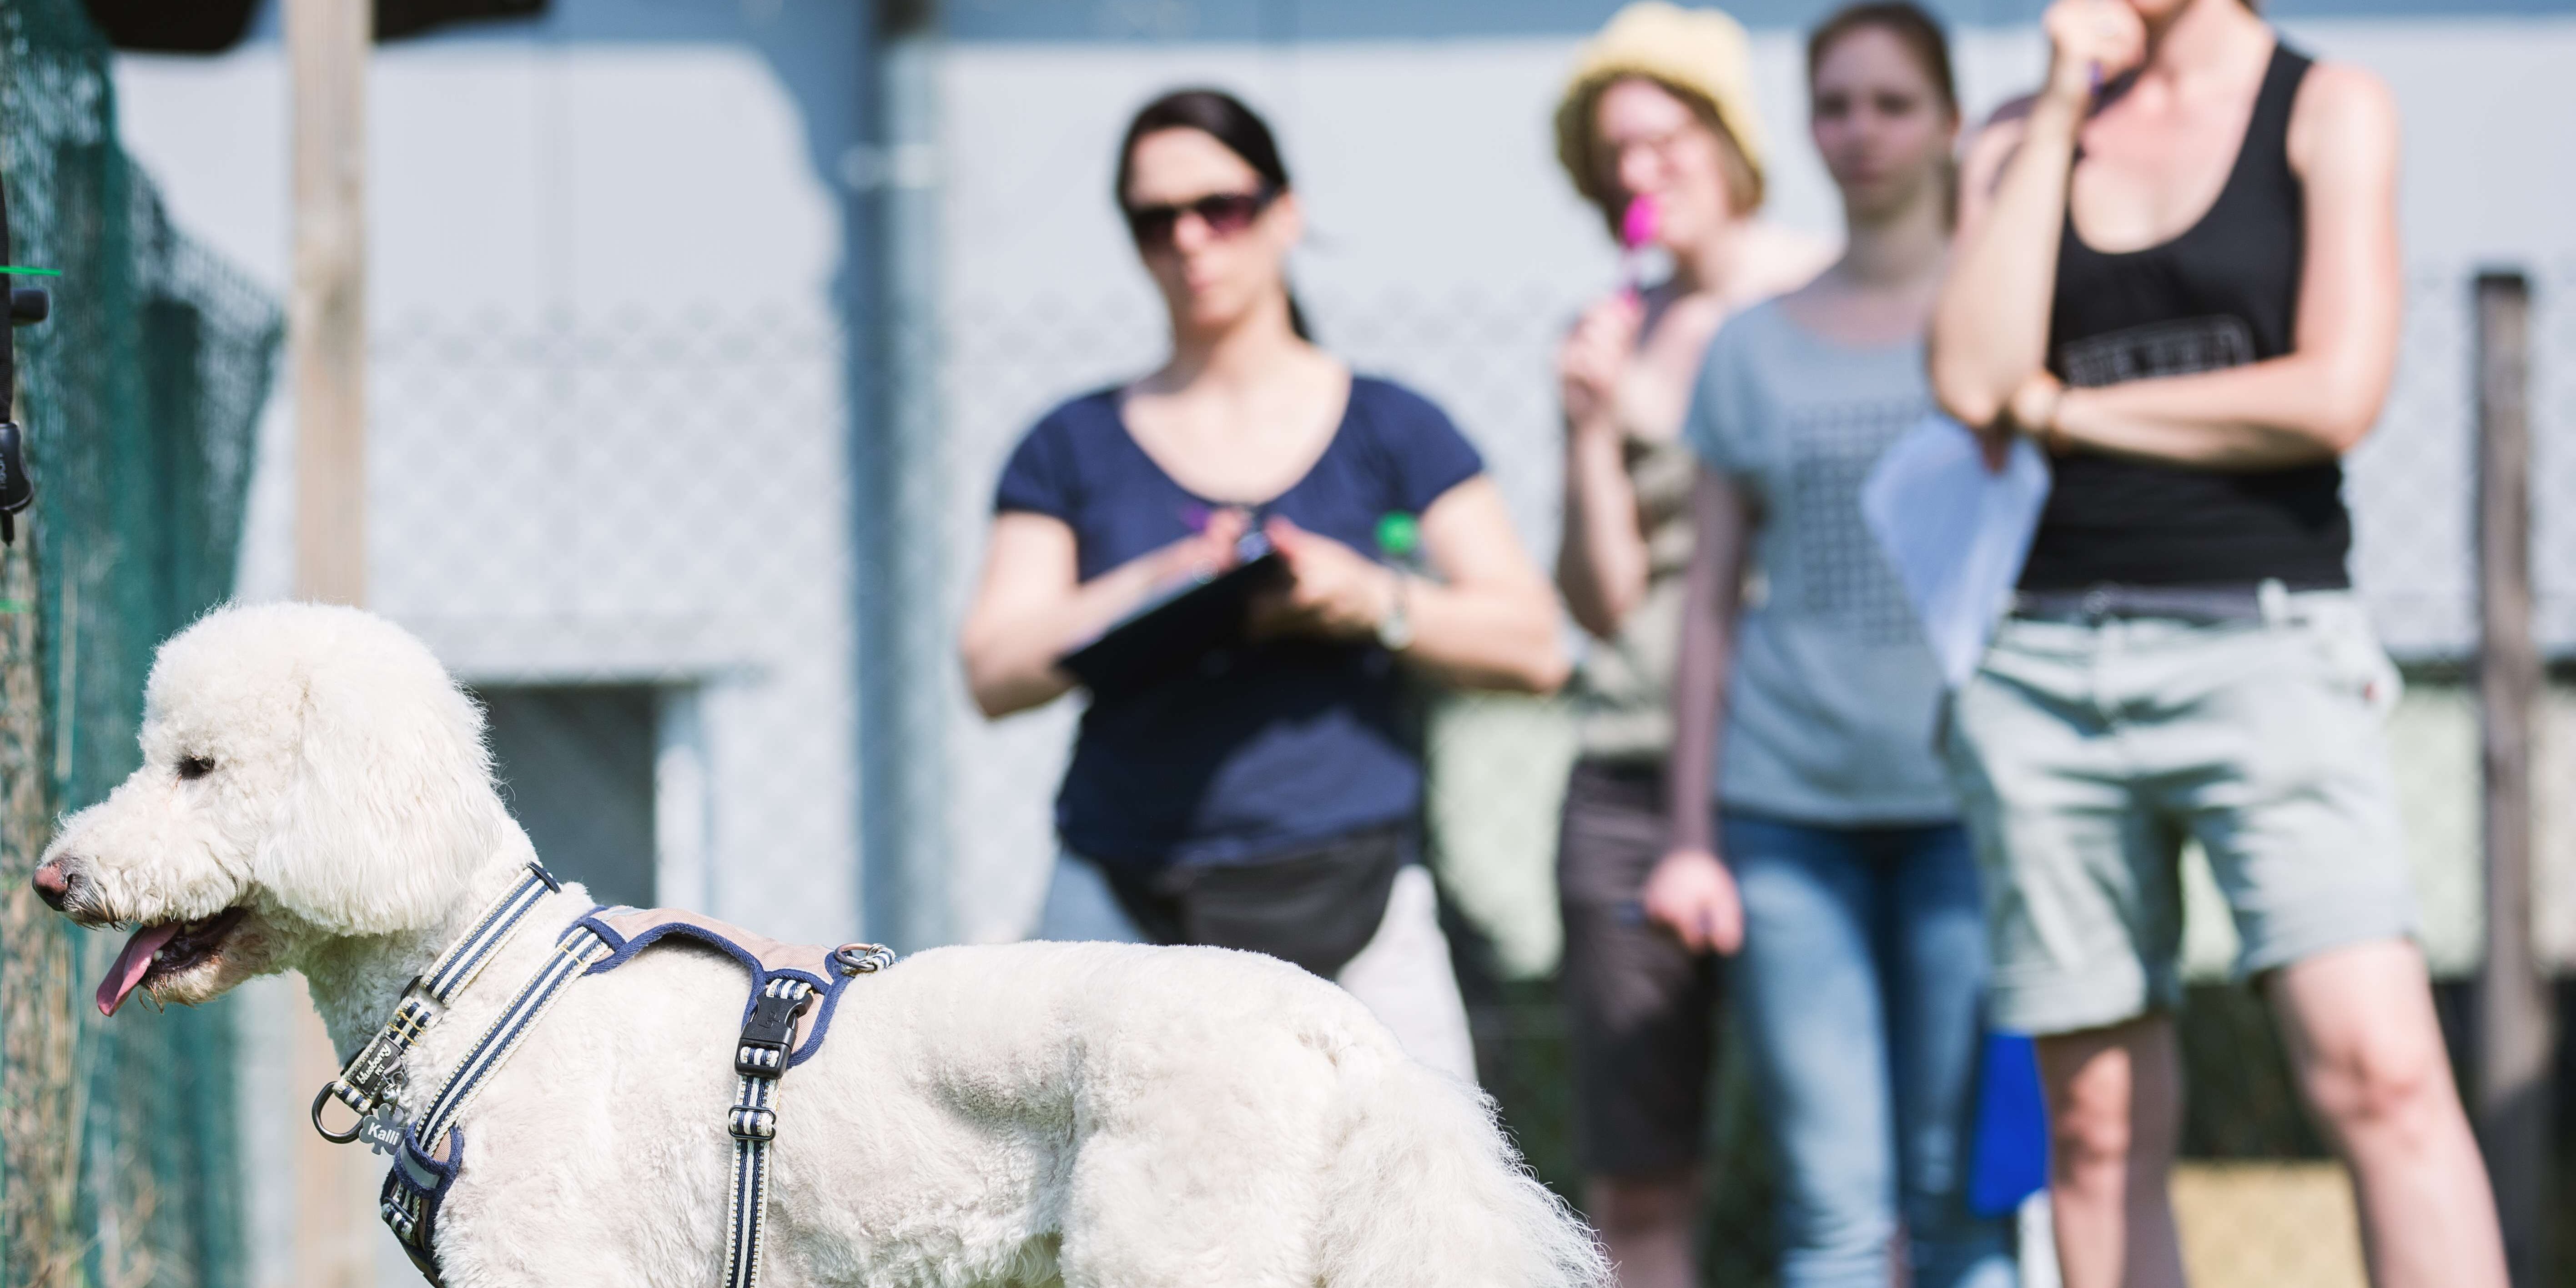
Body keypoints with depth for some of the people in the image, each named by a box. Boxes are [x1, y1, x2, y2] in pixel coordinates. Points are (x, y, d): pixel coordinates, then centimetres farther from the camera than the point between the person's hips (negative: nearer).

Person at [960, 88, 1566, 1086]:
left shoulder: (1388, 429, 11)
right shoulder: (1076, 446, 14)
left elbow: (1532, 646, 6)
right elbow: (993, 672, 4)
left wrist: (1370, 600, -11)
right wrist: (1150, 591, -11)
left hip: (1351, 895, 0)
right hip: (1130, 909, 1)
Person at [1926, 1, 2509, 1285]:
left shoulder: (2329, 110, 2)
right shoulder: (2017, 142, 13)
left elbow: (2336, 396, -10)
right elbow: (1972, 381, -3)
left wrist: (2063, 407, -2)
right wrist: (2058, 116, -3)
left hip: (2262, 643, -4)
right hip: (2045, 663, 4)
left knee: (2379, 1074, -19)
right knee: (2099, 1127, 3)